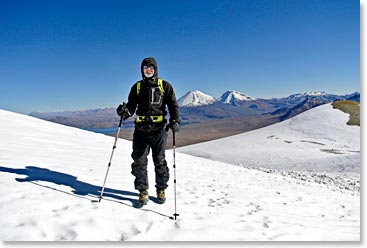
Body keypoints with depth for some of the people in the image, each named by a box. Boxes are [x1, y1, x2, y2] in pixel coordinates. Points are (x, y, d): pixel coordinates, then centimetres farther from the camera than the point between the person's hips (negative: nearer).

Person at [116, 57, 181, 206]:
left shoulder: (164, 85, 7)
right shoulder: (137, 86, 12)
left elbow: (173, 105, 4)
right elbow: (131, 106, 9)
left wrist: (175, 121, -12)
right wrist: (125, 111, -14)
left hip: (159, 129, -2)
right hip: (141, 130, 2)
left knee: (160, 161, 5)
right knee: (139, 162, 3)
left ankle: (161, 189, 24)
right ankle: (143, 191, 18)